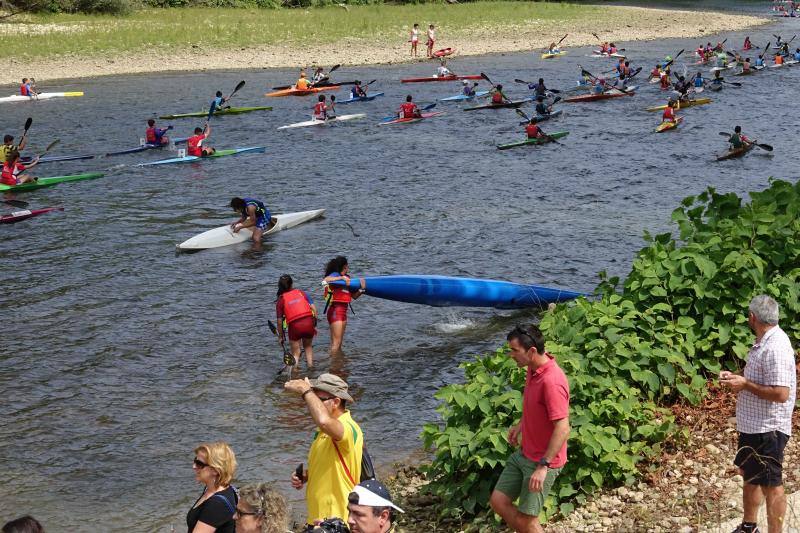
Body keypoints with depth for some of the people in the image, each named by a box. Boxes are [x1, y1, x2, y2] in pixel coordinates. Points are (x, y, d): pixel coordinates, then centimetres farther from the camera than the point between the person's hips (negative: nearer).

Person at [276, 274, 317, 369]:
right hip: (309, 322, 2)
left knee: (295, 353, 13)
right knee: (308, 347, 27)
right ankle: (310, 367, 22)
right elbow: (314, 308, 7)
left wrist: (281, 336, 13)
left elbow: (280, 321, 4)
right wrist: (314, 324, 14)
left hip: (294, 325, -2)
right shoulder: (302, 293, 14)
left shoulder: (281, 300, 7)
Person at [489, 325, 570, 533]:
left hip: (543, 461, -9)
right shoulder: (533, 369, 1)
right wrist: (520, 425, 15)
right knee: (498, 501, 11)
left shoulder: (552, 381, -28)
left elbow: (563, 429, -29)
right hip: (523, 453, 9)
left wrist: (543, 466, -28)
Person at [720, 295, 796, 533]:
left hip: (767, 429, -10)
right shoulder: (764, 342, 6)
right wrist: (737, 377, 4)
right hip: (752, 424, 10)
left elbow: (780, 393, -30)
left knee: (770, 485, 2)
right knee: (749, 474, 22)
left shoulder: (776, 348, -25)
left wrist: (745, 385, -22)